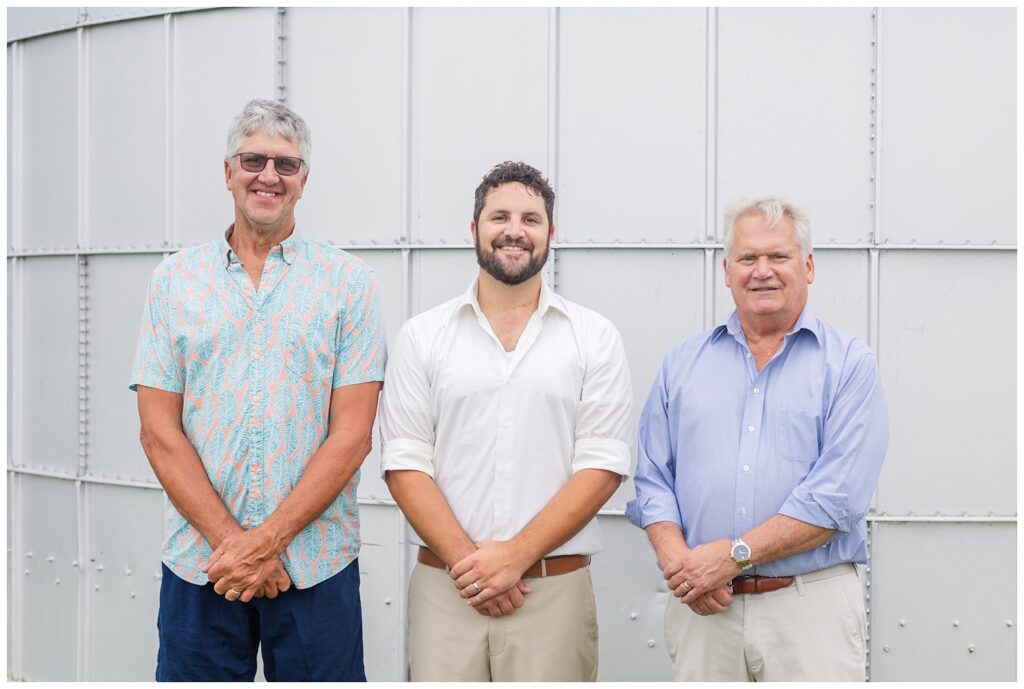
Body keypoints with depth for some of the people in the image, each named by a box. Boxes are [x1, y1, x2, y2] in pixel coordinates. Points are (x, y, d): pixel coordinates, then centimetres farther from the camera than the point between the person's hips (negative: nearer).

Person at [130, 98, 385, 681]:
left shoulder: (348, 282, 1)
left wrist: (266, 541, -12)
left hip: (315, 564, -1)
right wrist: (230, 541, -10)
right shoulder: (175, 280, 6)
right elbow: (160, 431, 1)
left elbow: (351, 435, -5)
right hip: (197, 564, 1)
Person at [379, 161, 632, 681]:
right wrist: (466, 559, -11)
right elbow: (404, 463, 0)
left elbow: (602, 466, -3)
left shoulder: (595, 337, 3)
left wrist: (515, 557, -12)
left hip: (556, 590, 0)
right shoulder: (421, 337, 5)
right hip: (446, 589, 1)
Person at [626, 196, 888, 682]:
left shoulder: (849, 364, 0)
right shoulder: (682, 364, 12)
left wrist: (733, 555, -15)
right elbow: (653, 479, 7)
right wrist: (679, 561, -11)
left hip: (810, 604, -2)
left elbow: (837, 496, -10)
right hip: (701, 607, 3)